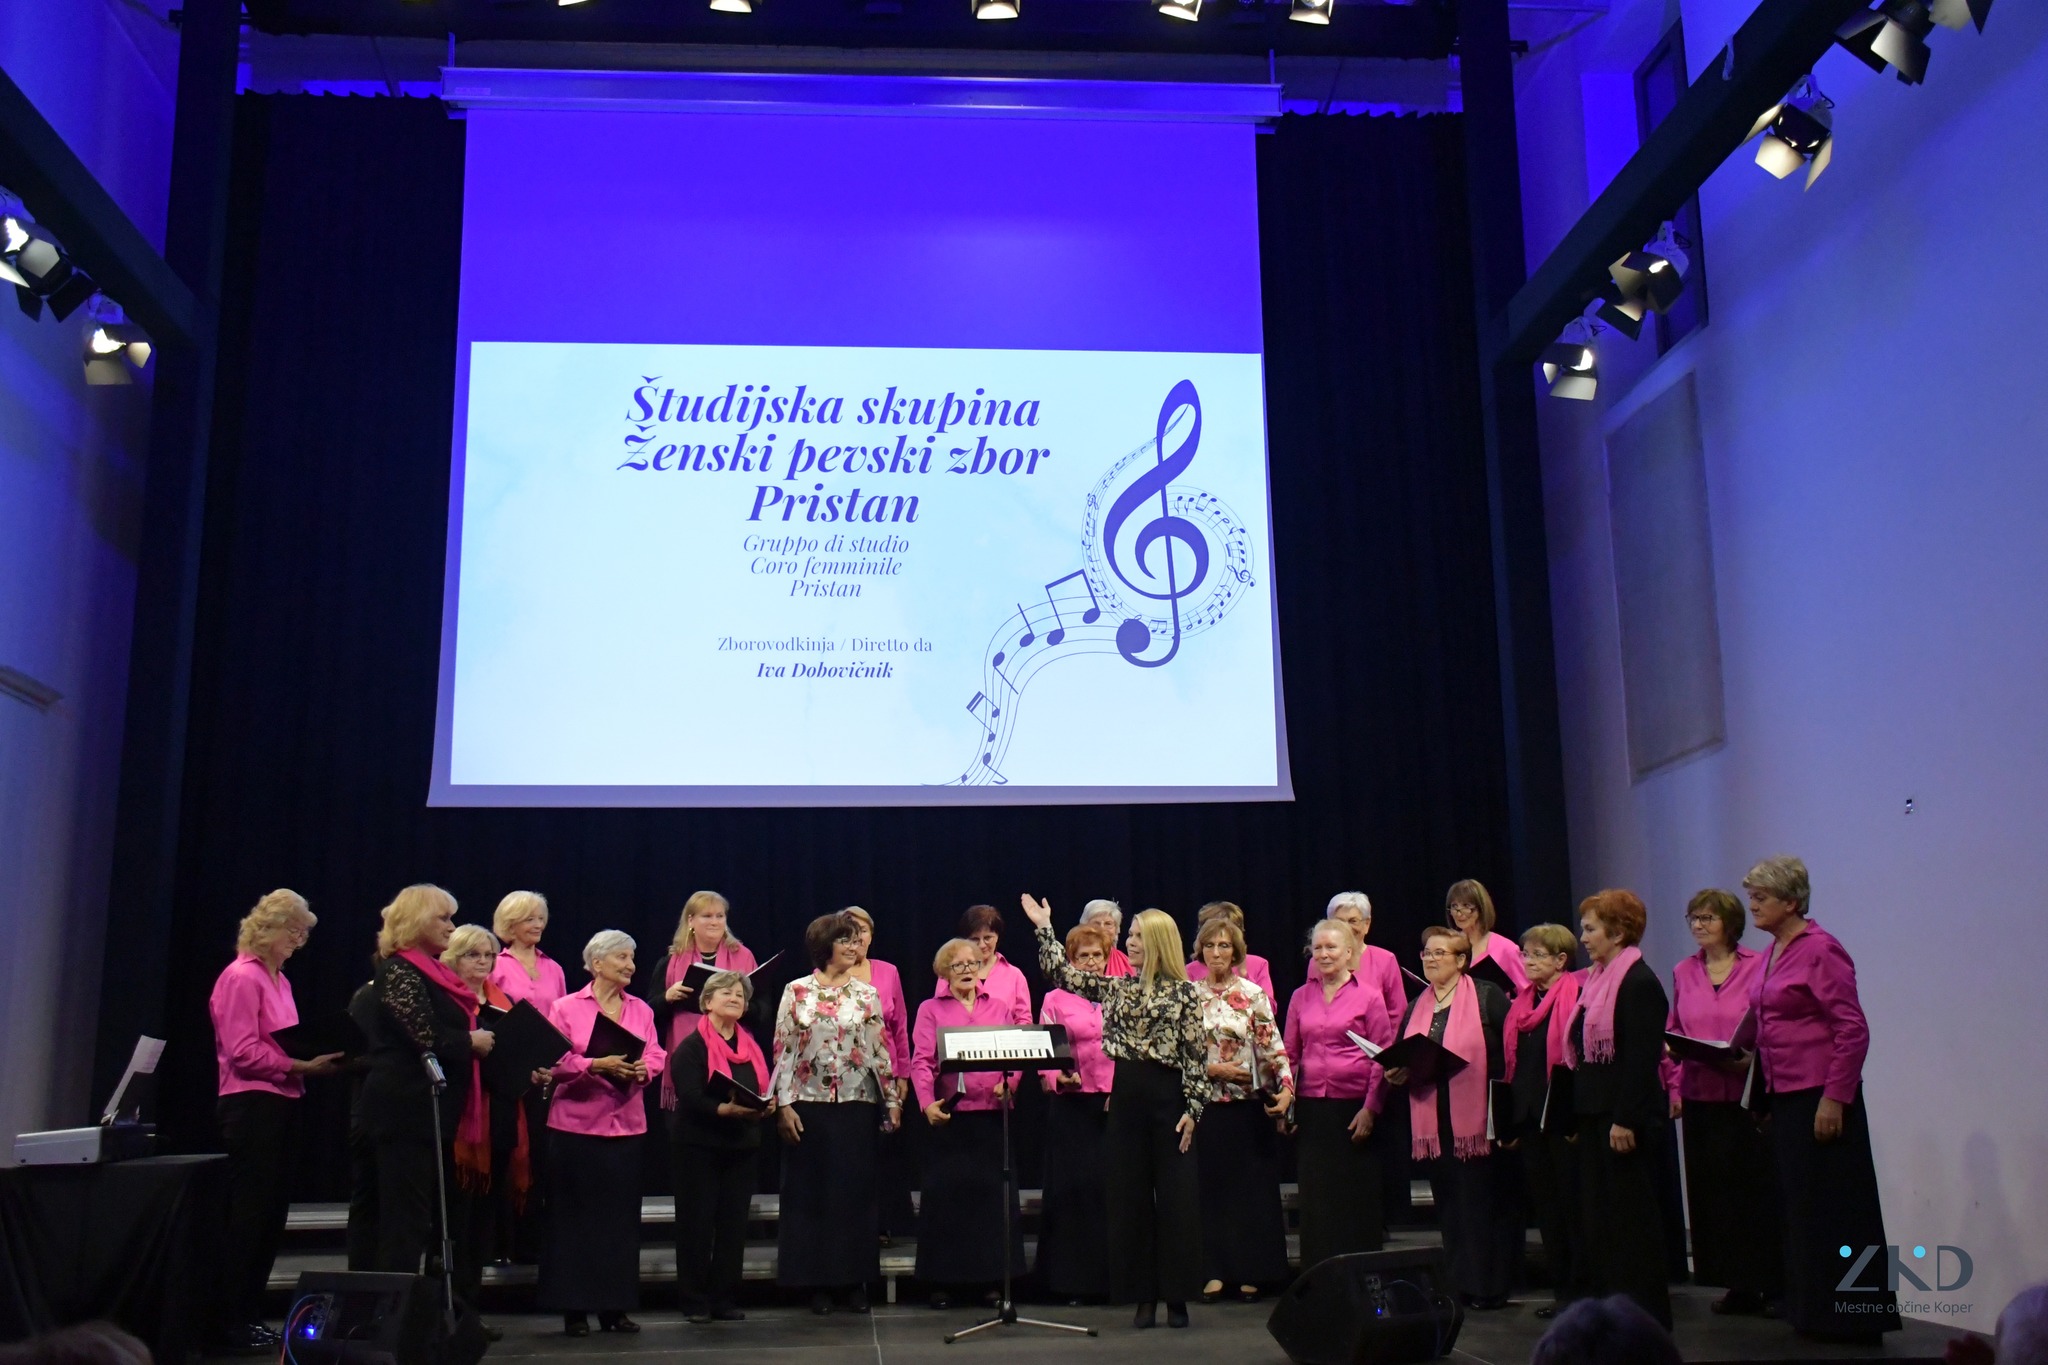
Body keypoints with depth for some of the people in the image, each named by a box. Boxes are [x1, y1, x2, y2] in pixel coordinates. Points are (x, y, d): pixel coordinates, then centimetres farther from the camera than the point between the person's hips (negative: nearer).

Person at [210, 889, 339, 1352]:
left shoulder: (278, 979, 16)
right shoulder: (241, 977, -11)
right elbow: (244, 1053, -18)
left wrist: (312, 1061, 3)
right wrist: (302, 1065, -21)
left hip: (281, 1105, 9)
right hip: (251, 1106, -9)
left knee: (272, 1214, 11)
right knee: (248, 1214, -4)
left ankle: (251, 1315, 18)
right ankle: (232, 1322, 3)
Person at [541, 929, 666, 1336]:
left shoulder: (641, 1010, 11)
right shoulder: (566, 1008, -2)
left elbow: (657, 1055, 5)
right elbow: (554, 1061, -10)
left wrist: (643, 1069, -16)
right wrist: (596, 1065, -21)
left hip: (627, 1124, 4)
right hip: (577, 1123, -4)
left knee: (622, 1216, 6)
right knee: (576, 1215, 0)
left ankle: (616, 1307, 14)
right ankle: (574, 1308, 8)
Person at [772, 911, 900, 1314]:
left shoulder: (867, 995, 5)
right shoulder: (797, 992, 1)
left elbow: (879, 1050, 7)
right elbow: (783, 1050, -1)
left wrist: (892, 1100, 4)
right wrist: (784, 1105, -7)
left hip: (856, 1104, 1)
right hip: (809, 1104, -1)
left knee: (855, 1191, 4)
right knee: (810, 1191, 3)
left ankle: (854, 1280, 13)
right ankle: (817, 1282, 12)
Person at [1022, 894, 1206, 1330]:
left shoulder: (1183, 993, -3)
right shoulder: (1117, 987, 11)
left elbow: (1197, 1055, -5)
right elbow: (1062, 974, 13)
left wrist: (1193, 1107, -10)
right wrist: (1044, 929, 12)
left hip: (1168, 1096, -4)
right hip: (1125, 1096, 5)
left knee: (1175, 1195, 0)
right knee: (1130, 1195, 6)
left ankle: (1177, 1296, 10)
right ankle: (1144, 1296, 14)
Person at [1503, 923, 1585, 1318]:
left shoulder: (1578, 997, -9)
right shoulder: (1522, 1003, 14)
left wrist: (1581, 1120, -17)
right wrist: (1511, 1123, 13)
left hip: (1564, 1119, -7)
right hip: (1529, 1120, 8)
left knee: (1574, 1207, 0)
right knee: (1546, 1207, 12)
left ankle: (1581, 1289, 9)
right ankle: (1560, 1288, 20)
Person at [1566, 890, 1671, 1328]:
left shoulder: (1639, 982, -13)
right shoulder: (1593, 982, 14)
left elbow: (1643, 1058, -19)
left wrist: (1625, 1120, -22)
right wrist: (1576, 1115, 16)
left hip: (1626, 1118, -9)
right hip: (1594, 1114, 9)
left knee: (1631, 1215, -1)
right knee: (1596, 1214, 12)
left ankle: (1645, 1315, 8)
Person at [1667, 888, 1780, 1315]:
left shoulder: (1758, 966, -3)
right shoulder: (1683, 972, 11)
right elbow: (1673, 1034, 15)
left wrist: (1751, 1057, -18)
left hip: (1746, 1095, -5)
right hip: (1700, 1097, 5)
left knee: (1756, 1188, -2)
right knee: (1713, 1191, 6)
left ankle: (1774, 1284, 8)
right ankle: (1739, 1286, 14)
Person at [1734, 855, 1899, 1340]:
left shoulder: (1820, 949, -14)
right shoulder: (1775, 951, 11)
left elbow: (1852, 1029, -17)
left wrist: (1834, 1099, -19)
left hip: (1820, 1096, -9)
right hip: (1785, 1095, 9)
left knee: (1832, 1206, -1)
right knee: (1797, 1205, 13)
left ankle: (1850, 1318, 9)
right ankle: (1812, 1312, 22)